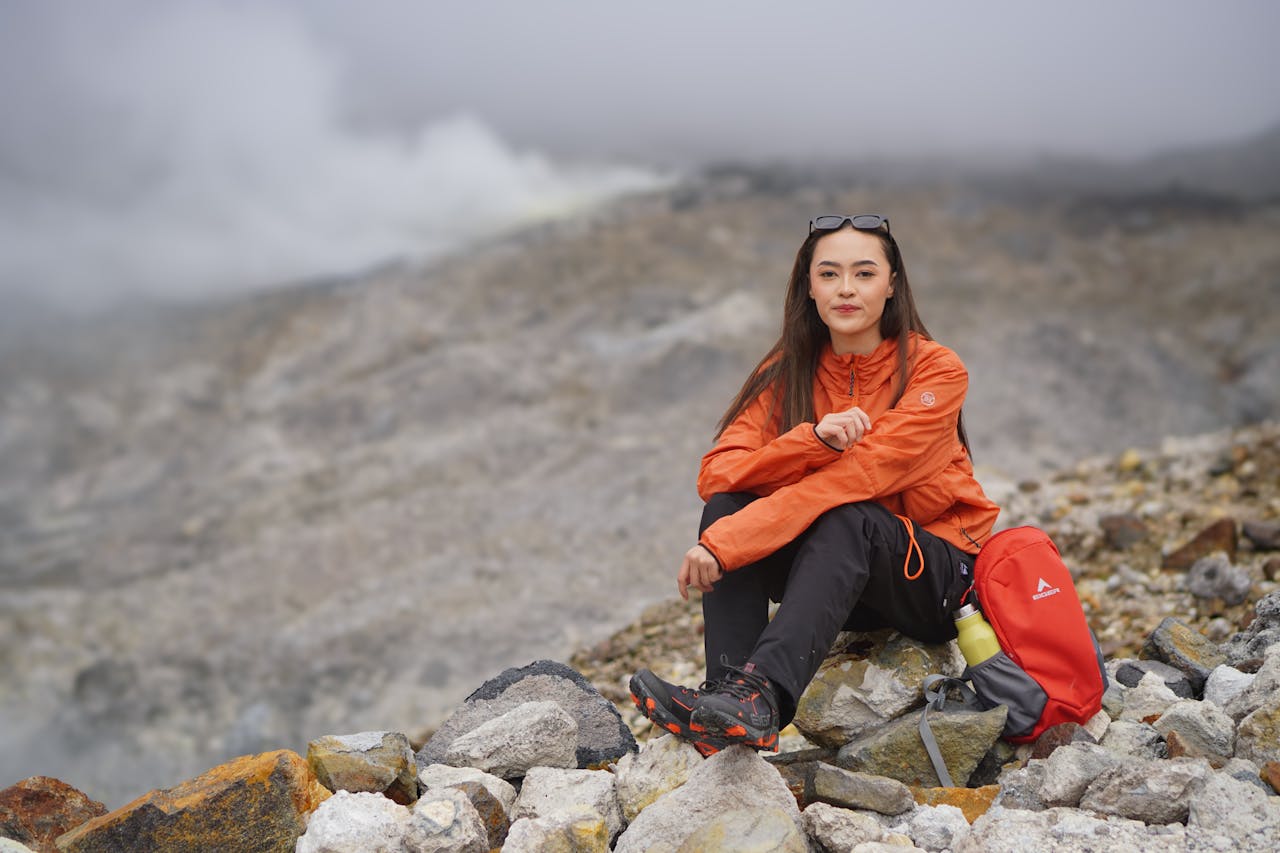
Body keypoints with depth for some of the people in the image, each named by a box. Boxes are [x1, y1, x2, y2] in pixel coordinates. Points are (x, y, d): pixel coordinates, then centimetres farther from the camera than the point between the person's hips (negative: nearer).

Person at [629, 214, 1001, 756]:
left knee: (844, 516, -34)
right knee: (727, 504, -21)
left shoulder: (935, 370, -13)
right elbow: (716, 475, -14)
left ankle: (762, 695, -49)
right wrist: (813, 439, -32)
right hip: (837, 581, 4)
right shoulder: (787, 372, -1)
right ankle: (723, 702, -33)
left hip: (934, 577, -4)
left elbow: (856, 476, -27)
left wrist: (726, 544, -33)